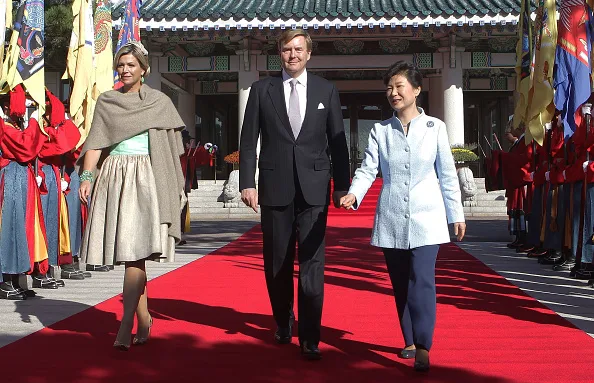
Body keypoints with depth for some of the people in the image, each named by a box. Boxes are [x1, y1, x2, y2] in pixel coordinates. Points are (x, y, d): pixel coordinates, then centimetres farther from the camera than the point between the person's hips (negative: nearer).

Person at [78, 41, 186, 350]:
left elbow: (171, 147, 8)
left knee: (135, 250, -14)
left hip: (145, 179, -3)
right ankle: (144, 319, 16)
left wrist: (177, 186, 3)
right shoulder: (106, 101, 13)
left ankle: (126, 325, -16)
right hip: (112, 177, 3)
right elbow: (96, 142, 7)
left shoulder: (160, 102, 8)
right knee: (127, 253, 5)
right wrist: (86, 177, -6)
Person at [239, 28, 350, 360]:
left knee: (312, 264, -4)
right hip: (275, 188, 1)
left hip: (313, 189, -1)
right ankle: (283, 322, 30)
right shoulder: (262, 90, 6)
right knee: (277, 263, 10)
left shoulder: (326, 91, 7)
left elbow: (338, 142, 7)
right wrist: (247, 182, -5)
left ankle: (310, 338, 0)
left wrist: (342, 186, 2)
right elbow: (249, 141, 4)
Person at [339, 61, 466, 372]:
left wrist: (456, 215, 6)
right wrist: (353, 194, -22)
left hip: (425, 219, -3)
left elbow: (447, 175, 5)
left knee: (421, 281, -13)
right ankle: (410, 340, 22)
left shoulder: (435, 128, 2)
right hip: (392, 220, 3)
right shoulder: (380, 131, 6)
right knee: (400, 283, 10)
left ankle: (423, 348, -14)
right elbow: (368, 169, -3)